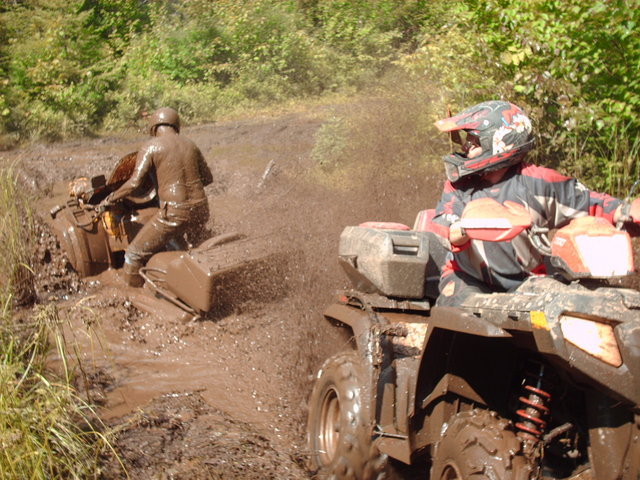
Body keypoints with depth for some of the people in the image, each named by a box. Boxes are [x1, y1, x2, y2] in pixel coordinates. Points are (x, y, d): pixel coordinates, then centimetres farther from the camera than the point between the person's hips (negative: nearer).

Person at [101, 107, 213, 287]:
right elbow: (207, 178, 19)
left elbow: (134, 182, -13)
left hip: (174, 212, -7)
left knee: (135, 255, 5)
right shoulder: (190, 145, 13)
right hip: (200, 212, 7)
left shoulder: (151, 147, -3)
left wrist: (110, 198, 0)